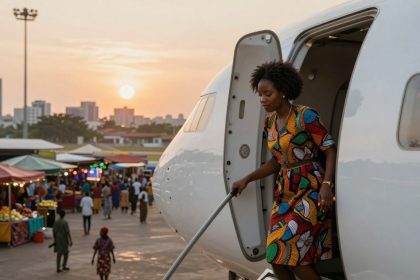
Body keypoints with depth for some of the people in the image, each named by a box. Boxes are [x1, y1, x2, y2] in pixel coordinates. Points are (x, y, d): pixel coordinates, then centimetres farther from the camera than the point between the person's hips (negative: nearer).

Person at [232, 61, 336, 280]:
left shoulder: (305, 116, -12)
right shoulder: (270, 122, 9)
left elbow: (330, 149, -11)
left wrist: (326, 184, -23)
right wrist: (247, 179, 9)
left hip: (310, 190, -7)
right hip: (284, 192, 7)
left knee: (289, 252, -13)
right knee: (276, 258, 4)